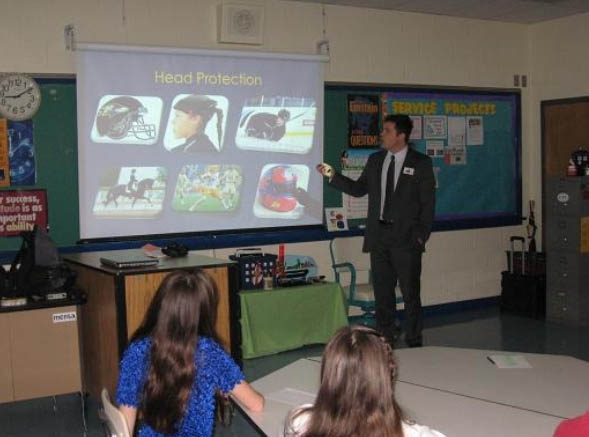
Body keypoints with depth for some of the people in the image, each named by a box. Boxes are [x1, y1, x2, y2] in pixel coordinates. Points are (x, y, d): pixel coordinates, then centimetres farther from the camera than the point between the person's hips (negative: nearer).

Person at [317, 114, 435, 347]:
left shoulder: (421, 163, -4)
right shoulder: (375, 160, 10)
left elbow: (428, 203, -4)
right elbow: (359, 189, 12)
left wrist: (421, 236, -10)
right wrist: (333, 176, 1)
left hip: (406, 239, -4)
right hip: (378, 237, 4)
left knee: (410, 293, 2)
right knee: (382, 293, 10)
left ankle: (414, 343, 14)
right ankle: (385, 339, 21)